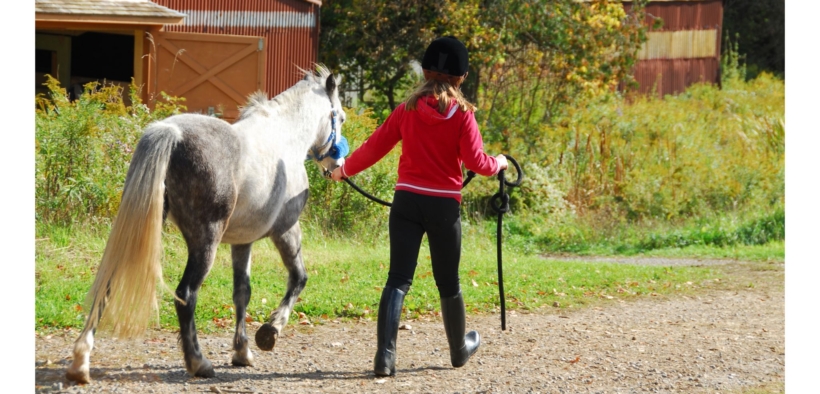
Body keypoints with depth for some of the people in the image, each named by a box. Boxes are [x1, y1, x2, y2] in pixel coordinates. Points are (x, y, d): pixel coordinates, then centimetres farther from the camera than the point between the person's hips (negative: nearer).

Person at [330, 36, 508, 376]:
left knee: (398, 279, -2)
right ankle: (459, 349, 33)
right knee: (448, 282, 14)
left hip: (407, 200, 1)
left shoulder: (408, 109, 1)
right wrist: (499, 163, 11)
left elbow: (375, 146, 4)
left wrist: (344, 170, 19)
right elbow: (475, 162, -10)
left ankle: (385, 354, -17)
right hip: (444, 206, -1)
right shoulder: (462, 114, -6)